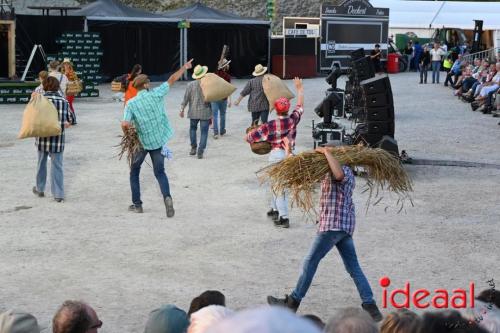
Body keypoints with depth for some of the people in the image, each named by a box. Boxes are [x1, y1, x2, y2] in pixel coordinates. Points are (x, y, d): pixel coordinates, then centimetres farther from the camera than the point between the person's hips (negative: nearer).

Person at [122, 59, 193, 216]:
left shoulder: (131, 103, -11)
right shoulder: (156, 94, -8)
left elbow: (125, 124, -21)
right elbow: (172, 80, 3)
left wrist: (127, 134, 0)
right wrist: (185, 67, 15)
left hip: (141, 142, -1)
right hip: (158, 140, 1)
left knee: (134, 171, 20)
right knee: (160, 172, 12)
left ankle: (137, 204, 19)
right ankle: (167, 197, -15)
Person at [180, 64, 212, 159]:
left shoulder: (190, 85, -8)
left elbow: (186, 98, -5)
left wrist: (182, 109, 3)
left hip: (193, 112, 2)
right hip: (205, 112, -2)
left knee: (193, 128, 24)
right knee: (204, 132, 5)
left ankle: (193, 148, 22)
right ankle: (200, 152, 0)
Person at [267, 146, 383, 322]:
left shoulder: (344, 171, -11)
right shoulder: (341, 173, 22)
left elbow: (338, 174, -36)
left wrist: (326, 152, -25)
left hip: (334, 224, -10)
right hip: (344, 226, 10)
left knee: (311, 261, -1)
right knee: (353, 267, 7)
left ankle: (293, 301, 7)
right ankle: (371, 307, 2)